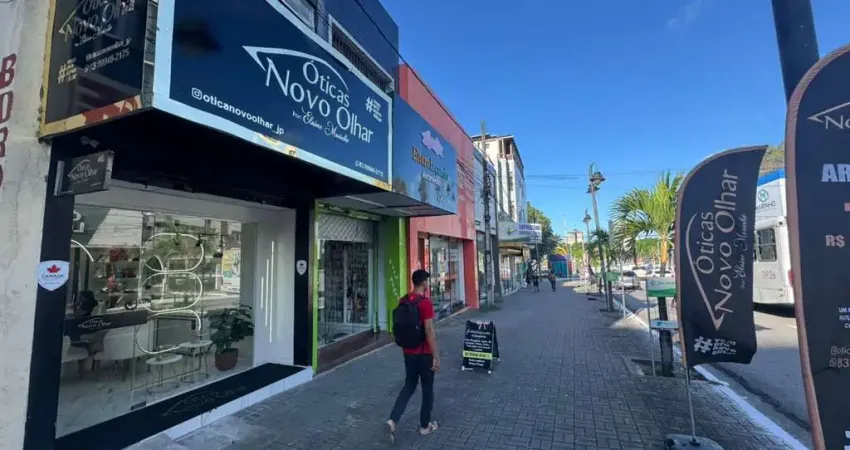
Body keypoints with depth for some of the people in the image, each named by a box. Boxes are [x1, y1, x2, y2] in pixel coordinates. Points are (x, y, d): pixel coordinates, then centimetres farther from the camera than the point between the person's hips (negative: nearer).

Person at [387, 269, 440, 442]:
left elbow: (400, 326, 10)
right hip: (424, 353, -6)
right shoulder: (425, 302, -20)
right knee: (427, 389, 12)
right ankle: (425, 425, 26)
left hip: (408, 352, 6)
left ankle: (393, 420, 7)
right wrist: (436, 356, -14)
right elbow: (429, 331, -21)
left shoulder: (403, 301, 3)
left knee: (409, 386, 18)